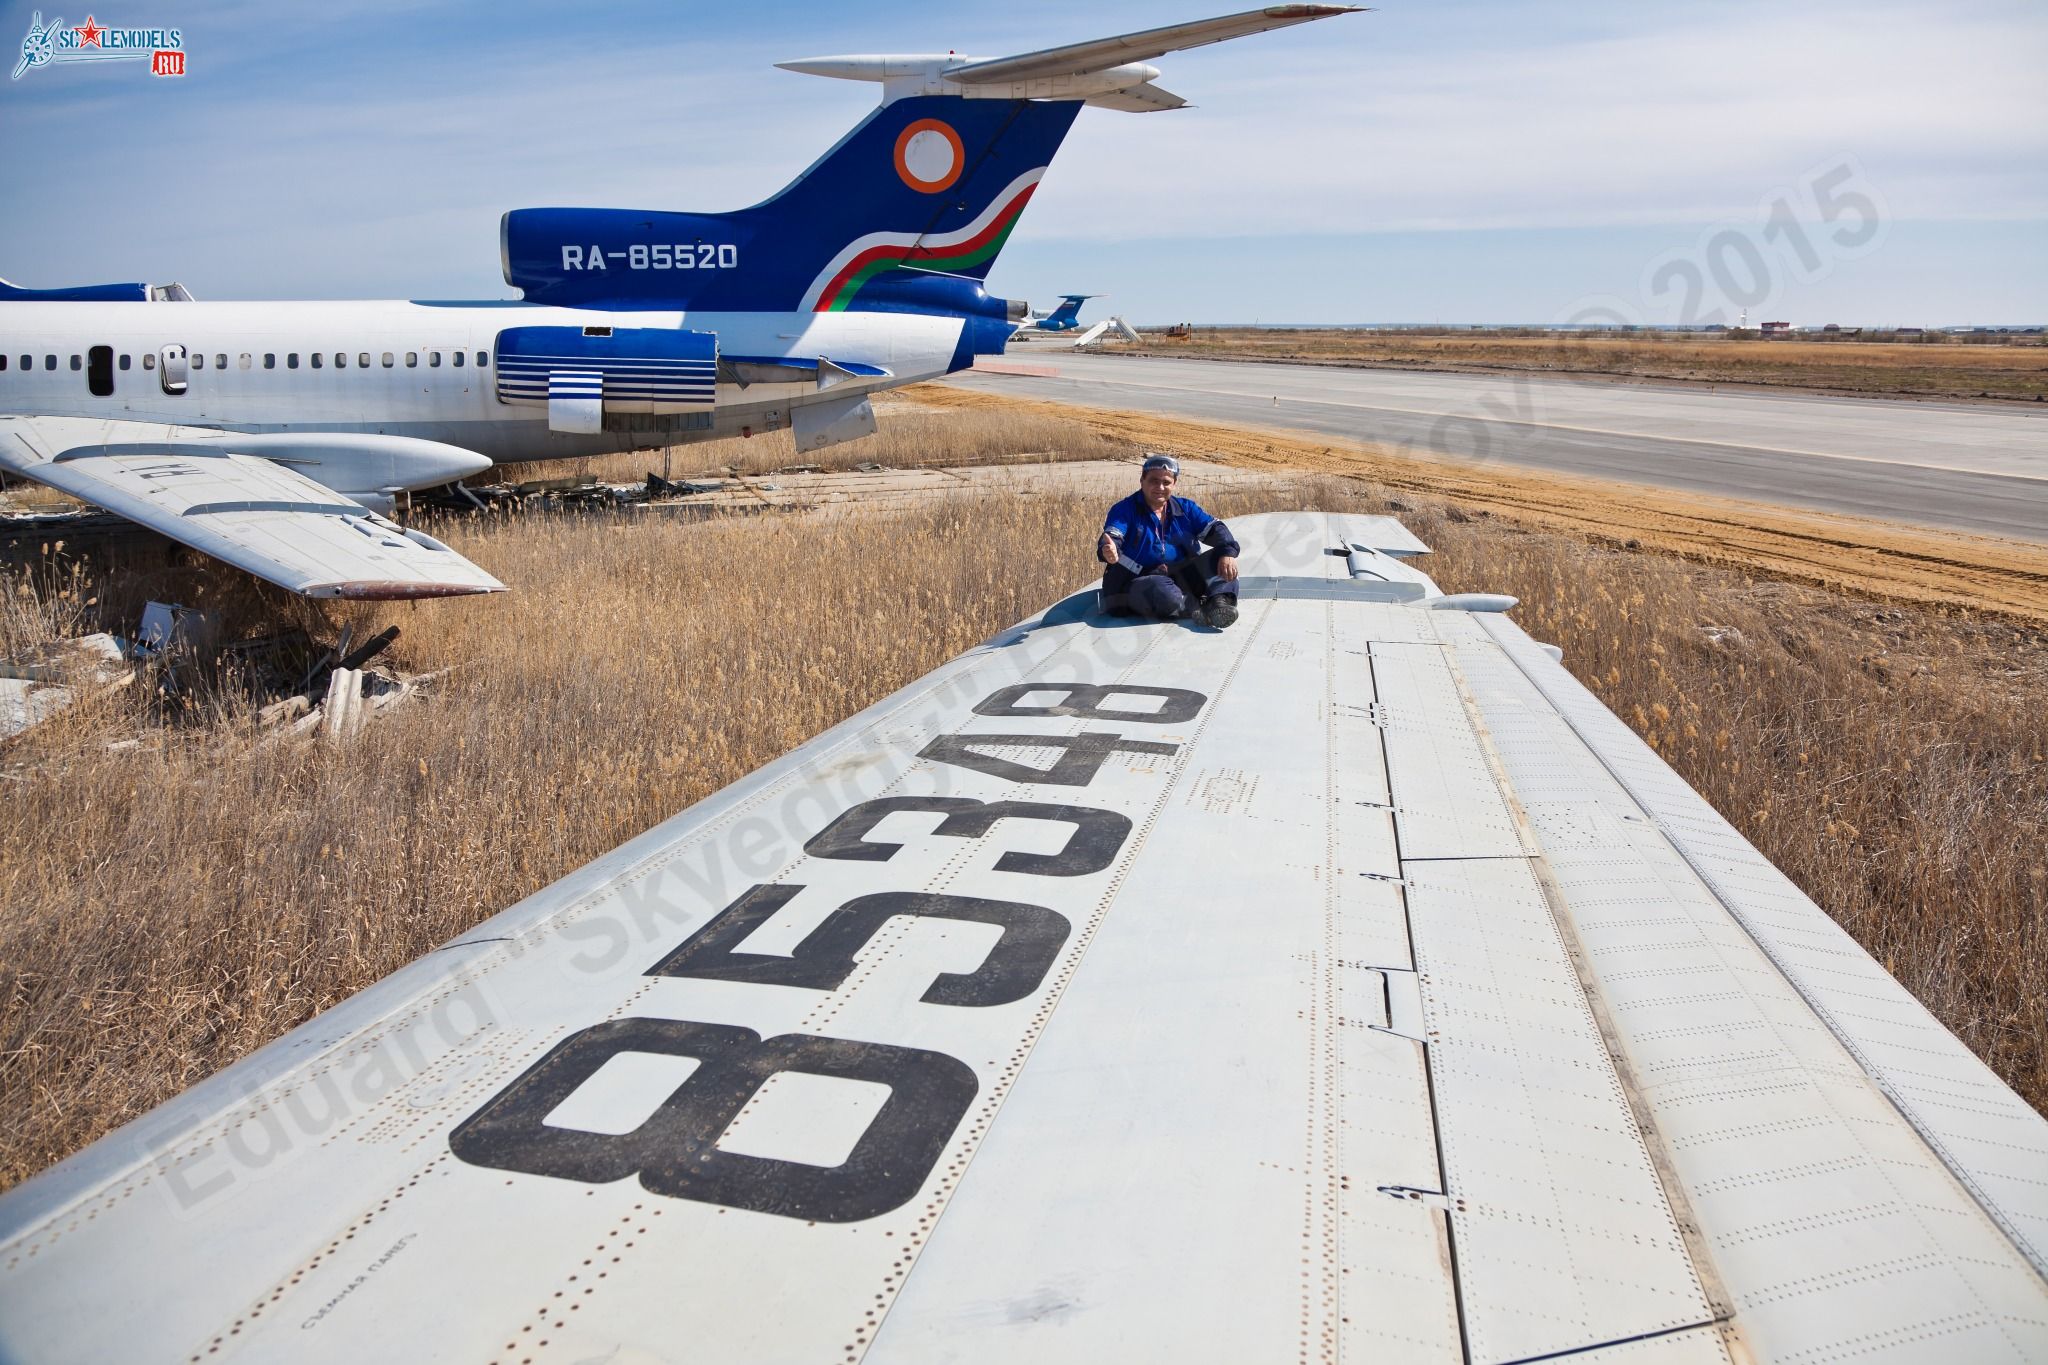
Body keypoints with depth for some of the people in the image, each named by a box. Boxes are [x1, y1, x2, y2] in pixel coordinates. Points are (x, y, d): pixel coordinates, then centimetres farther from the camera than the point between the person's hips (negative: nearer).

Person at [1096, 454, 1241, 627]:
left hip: (1183, 577, 5)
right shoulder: (1124, 510, -2)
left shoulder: (1186, 508, 13)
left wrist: (1228, 552, -18)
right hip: (1141, 580, -5)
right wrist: (1110, 552, -46)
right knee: (1165, 594, -40)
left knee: (1221, 558, -15)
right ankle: (1200, 608, -18)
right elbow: (1112, 537, -19)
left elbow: (1214, 528, 5)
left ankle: (1221, 601, -37)